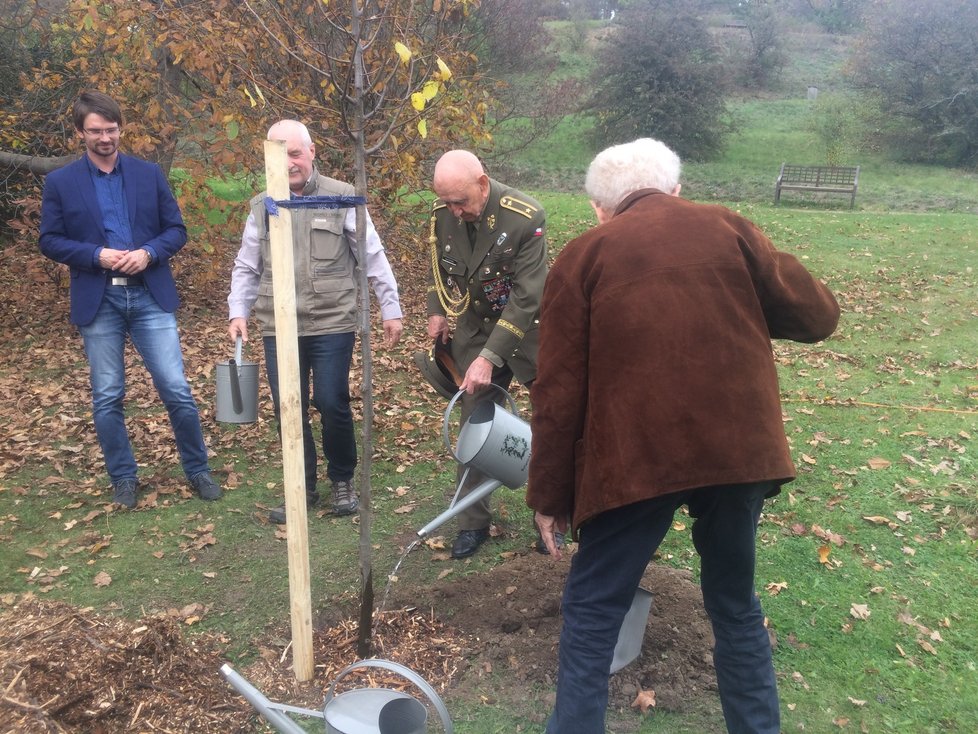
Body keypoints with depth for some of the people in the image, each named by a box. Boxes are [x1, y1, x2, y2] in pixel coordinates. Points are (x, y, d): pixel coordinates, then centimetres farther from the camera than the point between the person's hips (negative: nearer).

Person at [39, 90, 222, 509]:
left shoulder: (149, 174, 7)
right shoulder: (60, 182, 4)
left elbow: (176, 229, 6)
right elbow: (50, 241, 3)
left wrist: (148, 253, -12)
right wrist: (97, 255, -13)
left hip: (150, 296, 0)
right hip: (97, 301, 0)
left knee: (176, 389, -1)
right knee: (107, 397, 6)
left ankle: (198, 471, 16)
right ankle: (123, 479, 22)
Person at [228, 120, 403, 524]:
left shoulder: (341, 198, 0)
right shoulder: (261, 207, 10)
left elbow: (373, 258, 1)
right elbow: (246, 268, 16)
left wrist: (391, 309, 0)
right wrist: (237, 312, 5)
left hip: (333, 324, -3)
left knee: (332, 404, -3)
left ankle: (343, 480, 21)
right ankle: (302, 487, 24)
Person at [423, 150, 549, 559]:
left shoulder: (525, 218, -25)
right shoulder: (442, 213, -9)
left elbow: (527, 297, -27)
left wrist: (489, 357, -31)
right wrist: (436, 311, 3)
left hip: (531, 331, -3)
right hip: (474, 333, 4)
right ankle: (473, 522, 19)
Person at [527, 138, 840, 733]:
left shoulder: (584, 255, 5)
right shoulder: (728, 228, 10)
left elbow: (559, 393, 0)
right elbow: (817, 316, 10)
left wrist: (550, 495, 7)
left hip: (636, 457, -3)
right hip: (742, 449, 4)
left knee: (592, 611, 13)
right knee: (736, 604, 23)